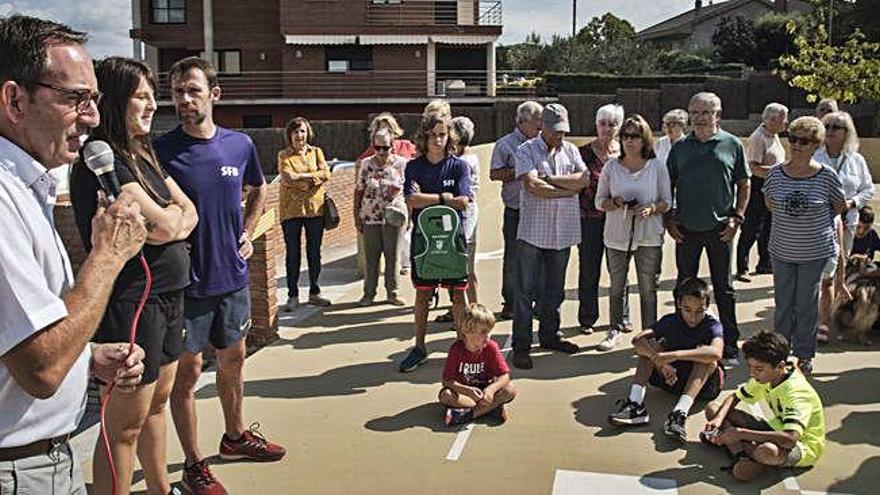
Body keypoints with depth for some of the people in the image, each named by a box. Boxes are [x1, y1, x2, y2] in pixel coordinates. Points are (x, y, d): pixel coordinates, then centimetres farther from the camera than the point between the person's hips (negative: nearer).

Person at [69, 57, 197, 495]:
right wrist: (174, 215, 1)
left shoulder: (144, 155, 13)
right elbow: (164, 227, -21)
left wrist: (166, 222, -12)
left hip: (167, 295, 9)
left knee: (156, 403, 21)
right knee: (125, 423, 0)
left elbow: (189, 214, 9)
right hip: (130, 301, -9)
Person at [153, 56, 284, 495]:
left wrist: (247, 232, 9)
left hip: (232, 274, 5)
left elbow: (258, 190, 20)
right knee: (188, 370, 6)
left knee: (233, 360, 19)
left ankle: (235, 435, 40)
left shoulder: (240, 145, 0)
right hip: (186, 281, -4)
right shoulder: (161, 151, -12)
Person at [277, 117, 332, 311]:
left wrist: (301, 176, -13)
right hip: (291, 209, -2)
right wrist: (313, 177, -10)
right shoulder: (284, 155, 2)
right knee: (293, 253, 3)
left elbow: (325, 173, -5)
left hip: (315, 207, 2)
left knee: (314, 252, 9)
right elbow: (288, 177, -14)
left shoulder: (316, 152, 9)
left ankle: (314, 293, 21)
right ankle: (293, 295, 12)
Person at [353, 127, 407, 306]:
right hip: (370, 217, 1)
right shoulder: (366, 164, 2)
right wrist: (356, 215, 3)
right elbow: (359, 190, 6)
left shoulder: (402, 164, 0)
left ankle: (392, 293, 17)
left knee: (392, 256, 6)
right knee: (370, 257, 5)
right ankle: (369, 293, 16)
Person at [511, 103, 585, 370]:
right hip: (533, 231, -5)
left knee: (555, 290, 15)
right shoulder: (526, 150, -4)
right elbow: (533, 186, -18)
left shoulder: (570, 150, 12)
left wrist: (548, 179, -13)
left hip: (563, 232, 5)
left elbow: (583, 178, -4)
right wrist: (568, 190, -9)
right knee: (527, 291, -2)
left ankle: (549, 335, 30)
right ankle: (521, 346, 3)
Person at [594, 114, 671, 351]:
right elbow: (599, 202, 6)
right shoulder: (611, 167, 2)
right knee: (617, 286, 11)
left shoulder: (657, 166, 0)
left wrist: (652, 209, -17)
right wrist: (616, 202, -14)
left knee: (648, 288, 4)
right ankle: (615, 330, 26)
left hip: (649, 236, -1)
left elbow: (667, 201, 3)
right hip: (617, 234, 1)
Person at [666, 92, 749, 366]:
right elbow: (668, 185, 11)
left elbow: (744, 185, 6)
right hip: (686, 229, 2)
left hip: (720, 229, -2)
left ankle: (730, 345, 14)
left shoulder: (732, 145, 2)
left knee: (723, 288, 5)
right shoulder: (680, 147, 6)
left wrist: (736, 217, -3)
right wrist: (669, 218, 3)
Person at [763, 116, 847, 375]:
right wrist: (790, 221, 8)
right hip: (782, 250, 2)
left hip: (815, 252, -2)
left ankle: (804, 354, 24)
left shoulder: (827, 176, -10)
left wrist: (813, 221, 11)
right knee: (783, 303, 11)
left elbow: (840, 207, 6)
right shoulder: (776, 174, -4)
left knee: (807, 305, 8)